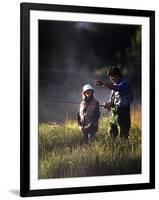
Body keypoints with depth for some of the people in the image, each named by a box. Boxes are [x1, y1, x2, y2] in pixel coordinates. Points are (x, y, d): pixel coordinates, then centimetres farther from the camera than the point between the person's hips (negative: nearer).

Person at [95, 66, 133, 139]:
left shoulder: (124, 84, -11)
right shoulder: (114, 85, 16)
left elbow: (117, 88, -33)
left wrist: (103, 84, -42)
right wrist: (108, 104, -2)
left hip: (122, 112, -8)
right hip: (114, 113, 8)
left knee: (123, 136, -6)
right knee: (111, 134, 10)